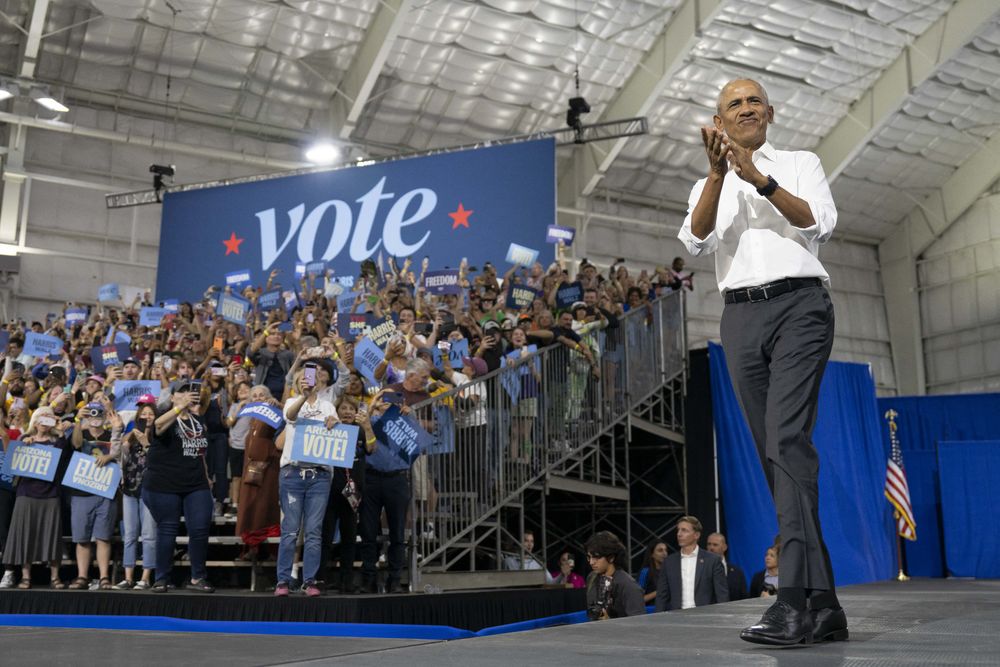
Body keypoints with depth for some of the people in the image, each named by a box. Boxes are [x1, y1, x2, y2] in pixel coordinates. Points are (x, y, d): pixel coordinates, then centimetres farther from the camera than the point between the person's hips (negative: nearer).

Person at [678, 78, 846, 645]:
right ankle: (824, 604, 3)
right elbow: (696, 240, 0)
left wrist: (760, 179, -13)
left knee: (787, 439, -22)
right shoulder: (710, 186, 22)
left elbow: (820, 223, -4)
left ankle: (796, 600, -28)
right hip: (741, 317, 4)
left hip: (800, 306, -4)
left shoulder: (801, 164, 15)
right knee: (774, 454, -1)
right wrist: (719, 173, -12)